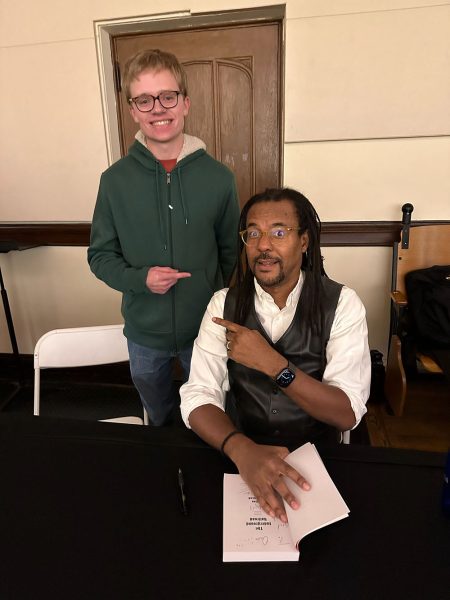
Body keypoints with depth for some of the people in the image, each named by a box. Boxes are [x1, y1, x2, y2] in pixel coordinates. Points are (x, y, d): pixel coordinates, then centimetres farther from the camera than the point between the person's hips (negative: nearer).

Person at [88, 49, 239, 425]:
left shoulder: (218, 177, -9)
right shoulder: (115, 180, -8)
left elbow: (231, 252, 1)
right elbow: (100, 255, -2)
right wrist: (139, 278, -19)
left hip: (205, 328, -1)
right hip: (144, 332, 1)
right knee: (159, 420, 28)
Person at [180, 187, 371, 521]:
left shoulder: (341, 303, -9)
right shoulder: (224, 304, -4)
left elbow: (348, 414, -14)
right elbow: (198, 397, -12)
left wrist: (273, 364, -25)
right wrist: (242, 449, -31)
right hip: (240, 455, 1)